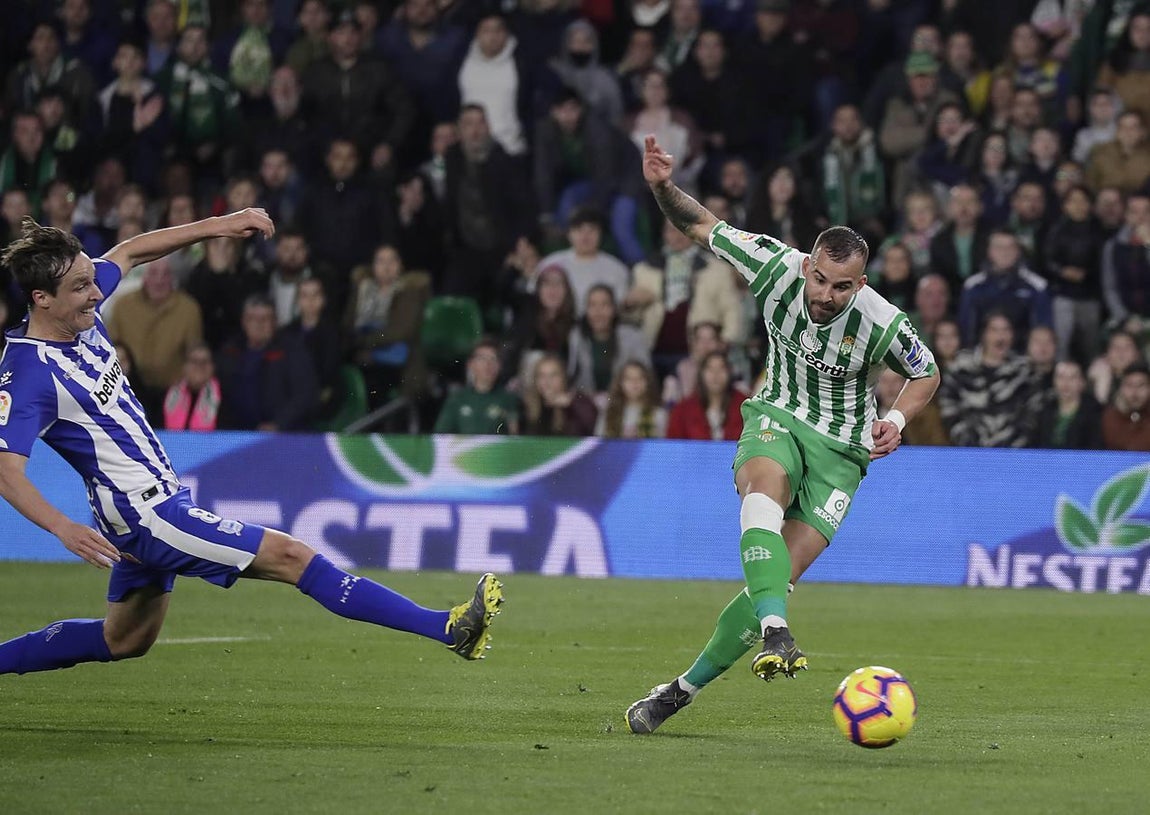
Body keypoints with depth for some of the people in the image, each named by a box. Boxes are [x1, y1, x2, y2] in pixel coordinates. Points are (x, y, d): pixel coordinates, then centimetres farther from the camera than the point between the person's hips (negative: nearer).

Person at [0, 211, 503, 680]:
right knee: (291, 557, -12)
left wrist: (214, 227, 12)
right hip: (148, 515, -10)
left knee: (125, 642, 24)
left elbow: (128, 253, 18)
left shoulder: (80, 313, 1)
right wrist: (64, 529, -43)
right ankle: (447, 628, -14)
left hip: (156, 502, 10)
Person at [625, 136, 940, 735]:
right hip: (778, 419, 1)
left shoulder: (883, 324, -19)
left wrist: (897, 419, -16)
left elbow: (926, 374, 2)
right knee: (765, 488, -38)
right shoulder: (778, 268, -15)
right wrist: (664, 188, -20)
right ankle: (775, 633, -55)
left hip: (840, 449, -1)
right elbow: (700, 225, -2)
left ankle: (684, 689, 3)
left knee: (777, 578, -12)